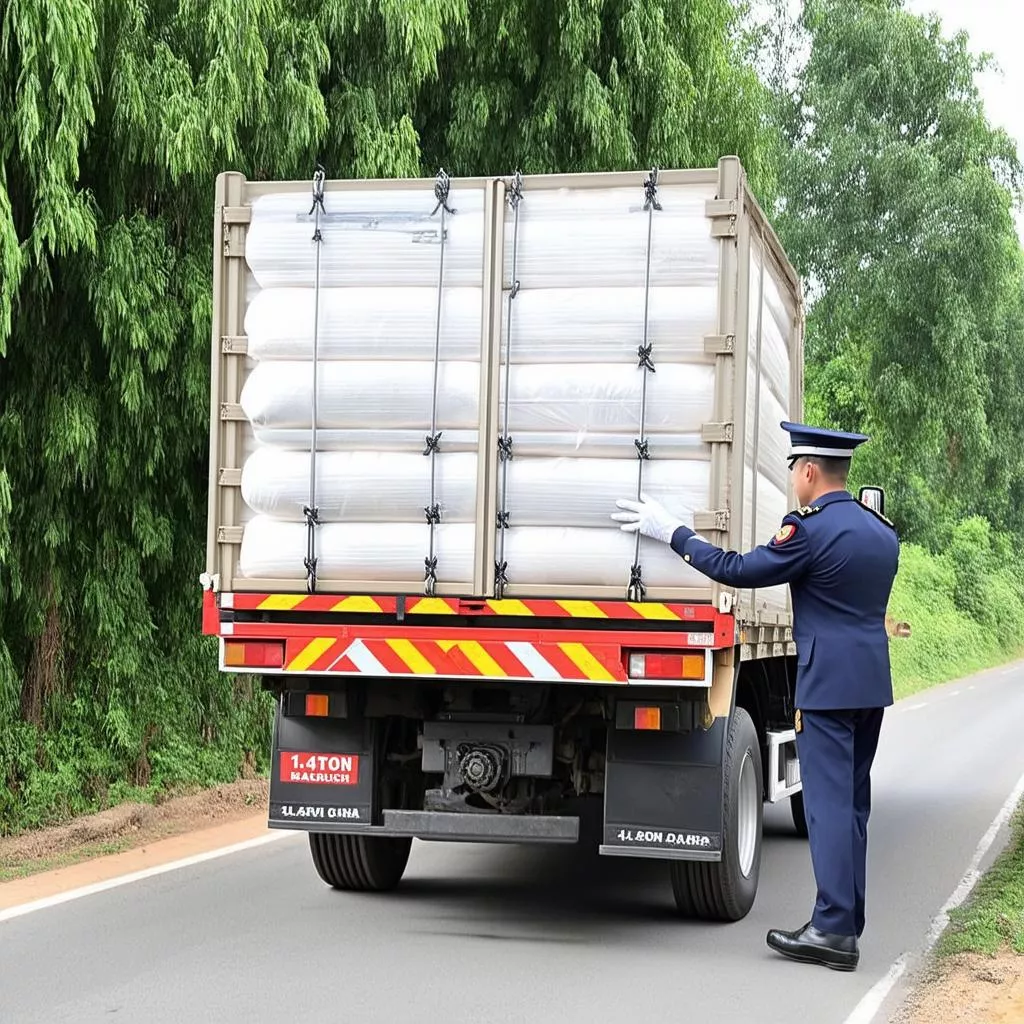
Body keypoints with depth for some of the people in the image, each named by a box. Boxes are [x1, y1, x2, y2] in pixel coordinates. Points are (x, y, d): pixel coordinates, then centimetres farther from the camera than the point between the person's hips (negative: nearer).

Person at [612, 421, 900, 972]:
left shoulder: (810, 528, -14)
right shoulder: (882, 530, 11)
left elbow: (739, 570, -11)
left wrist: (672, 532, -3)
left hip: (827, 683, -8)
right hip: (873, 682, 8)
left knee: (829, 802, -7)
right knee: (852, 802, 12)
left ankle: (832, 930, -8)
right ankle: (846, 922, 17)